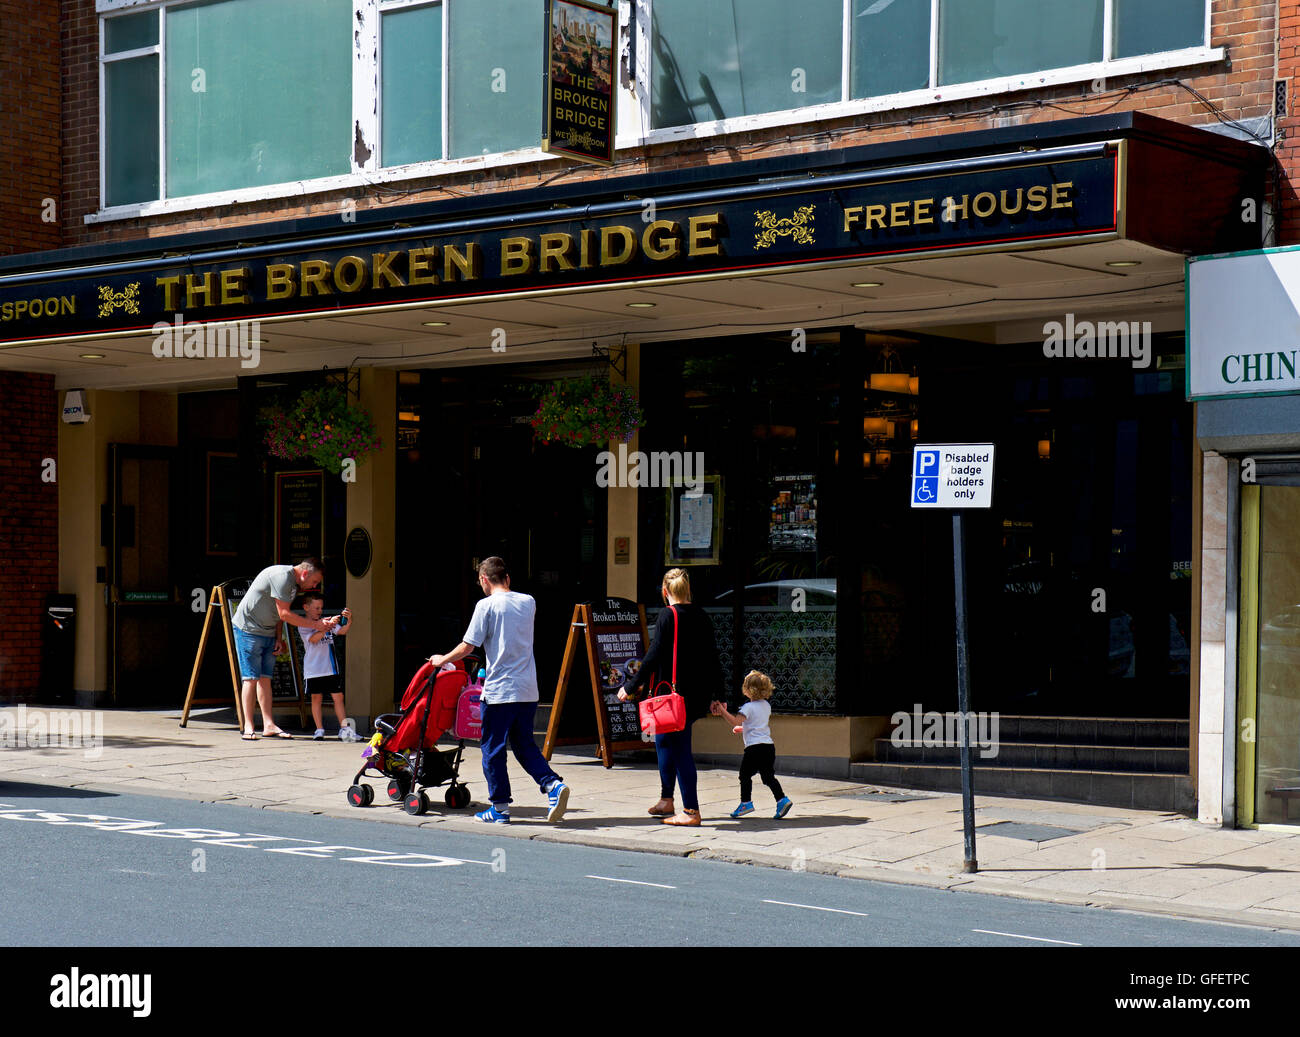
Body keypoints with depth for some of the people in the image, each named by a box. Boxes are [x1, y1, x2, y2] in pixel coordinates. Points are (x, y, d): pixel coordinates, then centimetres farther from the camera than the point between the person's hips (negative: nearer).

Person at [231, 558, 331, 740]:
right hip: (248, 629, -9)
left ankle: (268, 725, 4)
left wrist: (278, 638, 5)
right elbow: (284, 615, -22)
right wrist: (315, 624, -19)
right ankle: (248, 727, -7)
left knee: (265, 678, 5)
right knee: (251, 678, -9)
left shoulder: (294, 583, 9)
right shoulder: (281, 576, -21)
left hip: (268, 633, 9)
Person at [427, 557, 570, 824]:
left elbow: (467, 647, -9)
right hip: (528, 691, 6)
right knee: (524, 745, 16)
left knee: (492, 748, 6)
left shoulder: (487, 606, -9)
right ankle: (553, 784, -5)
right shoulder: (528, 602, 8)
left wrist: (442, 660, 7)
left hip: (499, 691, -6)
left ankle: (499, 808, 9)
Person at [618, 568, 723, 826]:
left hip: (676, 693, -7)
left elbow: (654, 656, -14)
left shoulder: (668, 616, -10)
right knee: (663, 739, 20)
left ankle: (691, 811, -6)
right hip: (699, 695, 7)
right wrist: (715, 695, 19)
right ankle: (666, 801, 26)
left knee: (680, 747, -4)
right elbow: (713, 657, 12)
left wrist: (631, 686, -8)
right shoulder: (702, 616, 9)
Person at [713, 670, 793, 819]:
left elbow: (736, 721, -22)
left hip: (754, 746, -8)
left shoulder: (749, 707, -11)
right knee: (768, 776, 10)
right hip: (769, 745, 8)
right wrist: (743, 728, 32)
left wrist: (723, 712, -18)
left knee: (745, 775, 4)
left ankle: (746, 802, 4)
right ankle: (782, 799, -1)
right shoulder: (766, 706, 14)